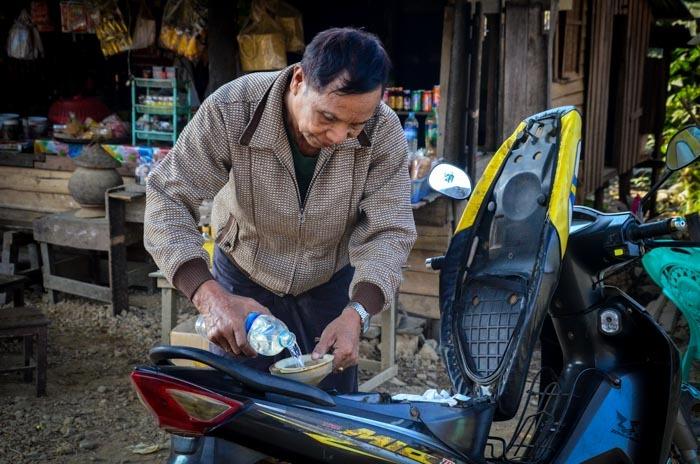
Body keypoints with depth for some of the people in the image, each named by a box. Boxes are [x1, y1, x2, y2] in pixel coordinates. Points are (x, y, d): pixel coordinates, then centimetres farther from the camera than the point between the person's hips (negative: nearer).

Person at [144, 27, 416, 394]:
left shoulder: (383, 130, -25)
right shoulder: (232, 110, -30)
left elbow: (388, 232, -24)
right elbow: (167, 201, -29)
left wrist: (355, 315, -42)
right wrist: (210, 296, -44)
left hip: (332, 283, 1)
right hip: (243, 279, -1)